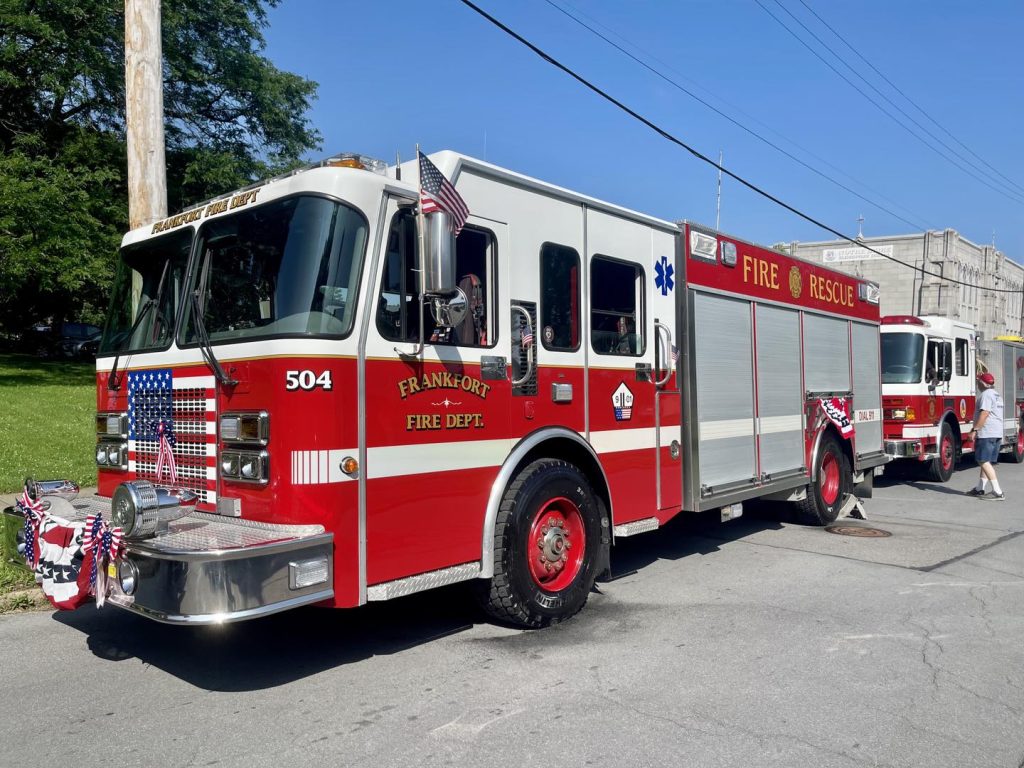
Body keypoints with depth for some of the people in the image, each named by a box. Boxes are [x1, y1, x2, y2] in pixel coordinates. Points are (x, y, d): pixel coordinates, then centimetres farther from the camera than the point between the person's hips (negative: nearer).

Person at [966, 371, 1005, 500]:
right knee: (986, 462, 15)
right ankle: (979, 489, 21)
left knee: (984, 461, -10)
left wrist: (975, 430, -21)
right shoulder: (997, 395, 20)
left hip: (987, 433, -10)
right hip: (998, 433, 10)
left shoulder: (986, 394, -11)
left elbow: (984, 414, -21)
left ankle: (997, 492, -15)